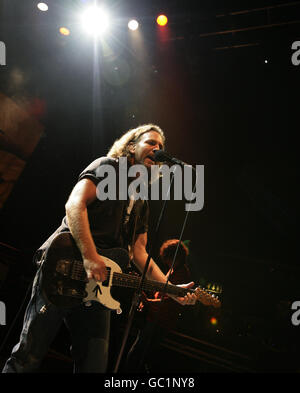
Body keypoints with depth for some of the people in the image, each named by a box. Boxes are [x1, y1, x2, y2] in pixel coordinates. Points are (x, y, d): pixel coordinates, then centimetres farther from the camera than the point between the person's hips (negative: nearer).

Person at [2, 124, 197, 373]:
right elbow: (75, 204, -11)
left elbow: (139, 251, 19)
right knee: (30, 354, -6)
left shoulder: (142, 204, 25)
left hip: (98, 281, 7)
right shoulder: (108, 166, 5)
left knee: (94, 363, 5)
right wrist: (90, 257, -23)